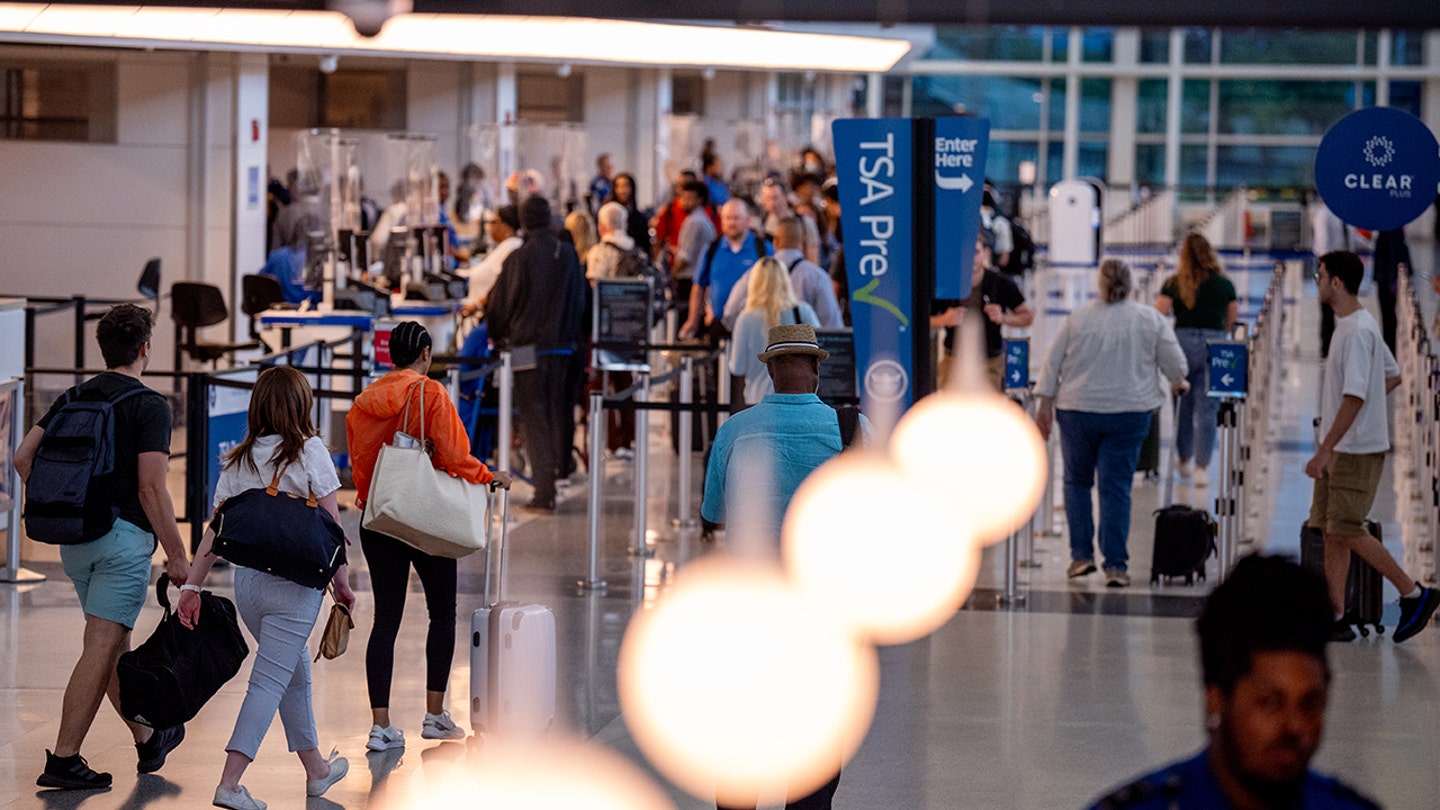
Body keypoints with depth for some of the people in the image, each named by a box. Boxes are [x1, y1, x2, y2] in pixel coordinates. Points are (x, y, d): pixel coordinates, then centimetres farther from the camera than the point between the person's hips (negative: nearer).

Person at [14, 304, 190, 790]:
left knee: (114, 643, 18)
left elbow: (23, 458, 8)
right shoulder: (148, 406, -10)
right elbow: (151, 488, -16)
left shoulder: (74, 398, 10)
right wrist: (177, 556, -10)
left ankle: (147, 740, 32)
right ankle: (63, 760, -10)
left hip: (74, 538, 7)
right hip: (123, 535, -7)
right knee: (101, 649, -7)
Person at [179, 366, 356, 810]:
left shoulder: (238, 460, 7)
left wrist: (192, 585, 6)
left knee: (296, 671, 22)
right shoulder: (308, 452, -6)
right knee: (270, 681, -5)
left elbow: (216, 528, 5)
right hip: (294, 580, -6)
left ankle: (316, 769, 34)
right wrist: (341, 581, 1)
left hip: (247, 580, 6)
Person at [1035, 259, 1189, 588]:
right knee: (1116, 487, 1)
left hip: (1078, 412, 0)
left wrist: (1045, 406, 8)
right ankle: (1115, 565, -3)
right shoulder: (1151, 320, -2)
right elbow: (1174, 362, 2)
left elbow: (1052, 366, 1)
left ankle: (1081, 555, 10)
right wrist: (1179, 384, 22)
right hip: (1128, 413, 0)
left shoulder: (1077, 320, -2)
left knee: (1077, 481, 15)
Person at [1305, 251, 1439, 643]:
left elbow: (1355, 397, -25)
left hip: (1358, 449, -10)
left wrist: (1324, 451, -25)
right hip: (1340, 448, 10)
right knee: (1330, 530, 8)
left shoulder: (1358, 331, -19)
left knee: (1347, 530, -7)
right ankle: (1334, 618, 10)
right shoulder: (1353, 325, 13)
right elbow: (1393, 375, 23)